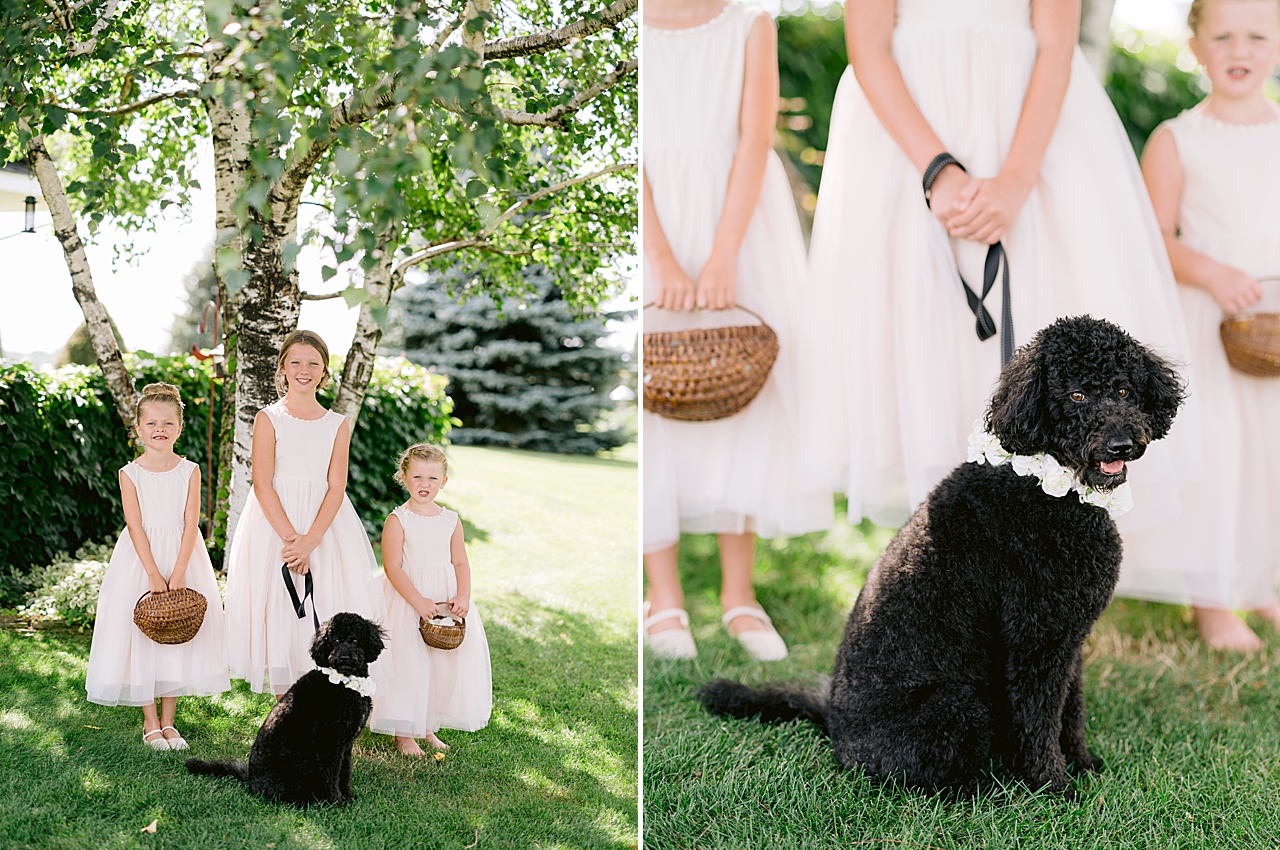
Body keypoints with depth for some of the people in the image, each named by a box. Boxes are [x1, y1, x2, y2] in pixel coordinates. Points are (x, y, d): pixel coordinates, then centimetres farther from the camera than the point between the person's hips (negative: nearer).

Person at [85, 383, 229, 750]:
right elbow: (135, 526, -9)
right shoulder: (130, 474, -5)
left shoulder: (189, 471, -2)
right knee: (142, 638, 0)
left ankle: (168, 721, 16)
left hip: (182, 556, 1)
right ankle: (150, 722, 12)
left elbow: (190, 524, -7)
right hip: (141, 559, -1)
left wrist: (178, 574, -16)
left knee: (179, 639, 5)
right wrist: (154, 574, -17)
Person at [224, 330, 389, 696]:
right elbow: (263, 485, -7)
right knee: (278, 615, -2)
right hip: (275, 523, -2)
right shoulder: (268, 418, -1)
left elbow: (336, 488, -2)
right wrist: (290, 538, -17)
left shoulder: (337, 425, 6)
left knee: (328, 618, -1)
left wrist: (310, 540, -15)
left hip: (325, 525, 2)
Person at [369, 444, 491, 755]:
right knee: (408, 665, -3)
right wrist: (418, 601, -23)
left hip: (445, 599, 5)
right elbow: (393, 567, -14)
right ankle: (403, 734, 9)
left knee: (446, 664, 9)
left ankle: (428, 727, 25)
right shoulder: (397, 521, -10)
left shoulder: (451, 521, 5)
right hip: (407, 598, -5)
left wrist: (463, 596, -10)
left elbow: (460, 563, 7)